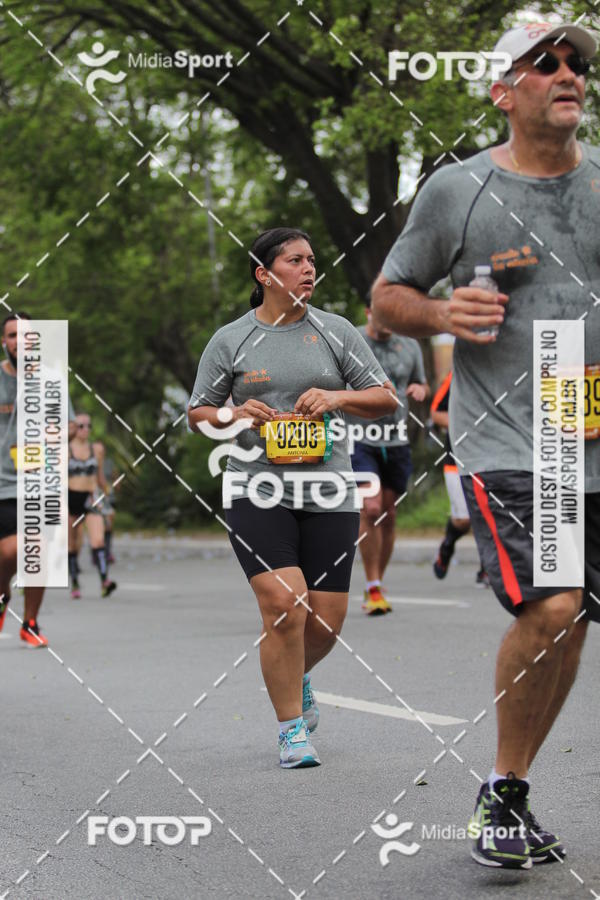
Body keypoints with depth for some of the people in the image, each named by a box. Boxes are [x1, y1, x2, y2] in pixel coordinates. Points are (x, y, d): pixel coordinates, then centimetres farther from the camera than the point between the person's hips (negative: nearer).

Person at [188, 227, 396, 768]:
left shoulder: (336, 331, 8)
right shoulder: (230, 340, 5)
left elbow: (386, 399, 9)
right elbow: (198, 415, 12)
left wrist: (338, 398, -10)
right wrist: (234, 415, -9)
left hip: (328, 493, 2)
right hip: (257, 491, -2)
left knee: (326, 620, 2)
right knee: (283, 607, -16)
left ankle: (297, 677, 38)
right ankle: (292, 730, 0)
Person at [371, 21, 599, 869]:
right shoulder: (456, 190, 0)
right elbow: (387, 296, 9)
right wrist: (441, 313, -11)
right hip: (504, 442, -4)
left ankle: (511, 795, 26)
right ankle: (504, 794, 2)